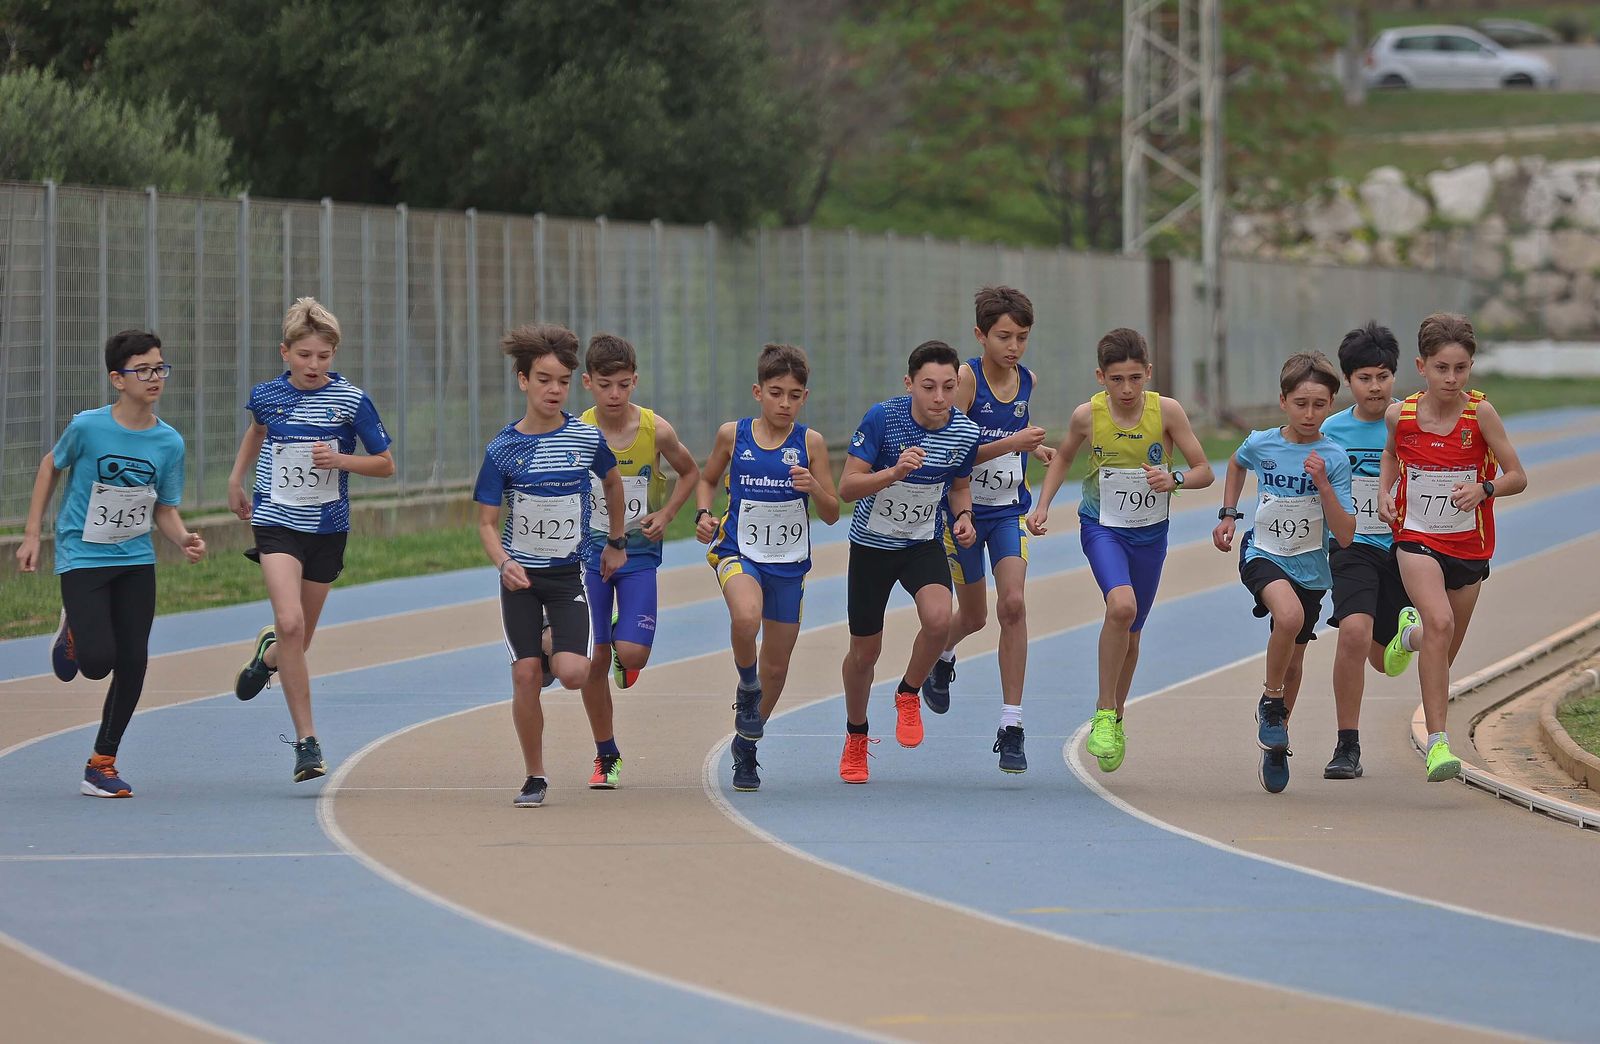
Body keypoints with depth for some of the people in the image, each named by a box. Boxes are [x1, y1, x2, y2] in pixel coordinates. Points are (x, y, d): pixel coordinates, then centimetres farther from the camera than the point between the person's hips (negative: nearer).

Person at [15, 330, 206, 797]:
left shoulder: (169, 442, -5)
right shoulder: (87, 427, -14)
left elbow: (165, 511, 4)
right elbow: (51, 466, 3)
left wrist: (185, 540, -17)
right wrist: (32, 534, 3)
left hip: (136, 561, 4)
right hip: (82, 558, -4)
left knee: (132, 664, -1)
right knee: (97, 662, -14)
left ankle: (102, 766, 14)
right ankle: (73, 634, 25)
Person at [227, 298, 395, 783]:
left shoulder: (350, 401, -8)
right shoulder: (267, 395, -1)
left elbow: (385, 464, 0)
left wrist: (340, 459, -17)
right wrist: (236, 479, 25)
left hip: (327, 527, 1)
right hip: (277, 522, -1)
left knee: (300, 636, 12)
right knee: (290, 623, -20)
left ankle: (269, 655, 51)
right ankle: (306, 740, -15)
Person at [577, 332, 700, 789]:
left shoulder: (656, 430, -10)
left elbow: (689, 472, 8)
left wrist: (665, 515, -5)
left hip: (639, 551, 0)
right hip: (589, 550, 0)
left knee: (632, 654, -14)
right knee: (594, 660, 0)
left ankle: (623, 654, 25)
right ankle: (606, 757, 17)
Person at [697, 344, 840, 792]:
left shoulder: (810, 442, -5)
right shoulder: (733, 435, -4)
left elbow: (832, 515, -2)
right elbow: (707, 479, 15)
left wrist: (813, 488, -22)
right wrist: (704, 514, -5)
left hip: (788, 563, 2)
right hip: (739, 552, -2)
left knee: (776, 667, 11)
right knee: (746, 618, -35)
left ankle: (746, 744, 36)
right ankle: (747, 687, -3)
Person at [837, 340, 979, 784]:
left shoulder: (964, 432, -12)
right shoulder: (882, 418, -23)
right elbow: (847, 486, -21)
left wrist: (962, 517, -12)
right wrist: (895, 472, -38)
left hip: (925, 544, 1)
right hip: (873, 543, -1)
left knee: (938, 618, -28)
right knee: (865, 649, 8)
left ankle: (909, 695, 2)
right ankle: (856, 737, 36)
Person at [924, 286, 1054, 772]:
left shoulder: (1026, 381, 1)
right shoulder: (966, 378, -17)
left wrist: (1034, 448, 4)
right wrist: (1009, 444, -31)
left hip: (1009, 512, 3)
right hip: (964, 509, -3)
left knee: (1013, 605, -14)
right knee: (974, 615, 11)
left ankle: (1011, 727, -12)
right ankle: (941, 659, 50)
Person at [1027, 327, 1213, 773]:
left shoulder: (1167, 411, -15)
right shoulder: (1087, 415, -13)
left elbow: (1205, 472, -9)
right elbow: (1063, 457, 8)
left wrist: (1174, 479, -29)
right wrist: (1042, 506, -2)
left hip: (1150, 532, 2)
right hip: (1102, 526, -2)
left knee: (1130, 635, 14)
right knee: (1122, 605, -28)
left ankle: (1116, 719, 38)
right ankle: (1104, 714, -14)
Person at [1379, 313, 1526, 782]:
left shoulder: (1480, 413, -13)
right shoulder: (1400, 414, -8)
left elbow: (1517, 476, -8)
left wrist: (1483, 489, -27)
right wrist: (1384, 492, -1)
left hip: (1469, 544, 1)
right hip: (1417, 537, -1)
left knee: (1445, 648, 14)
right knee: (1440, 623, -26)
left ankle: (1410, 636, 54)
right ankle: (1437, 743, -25)